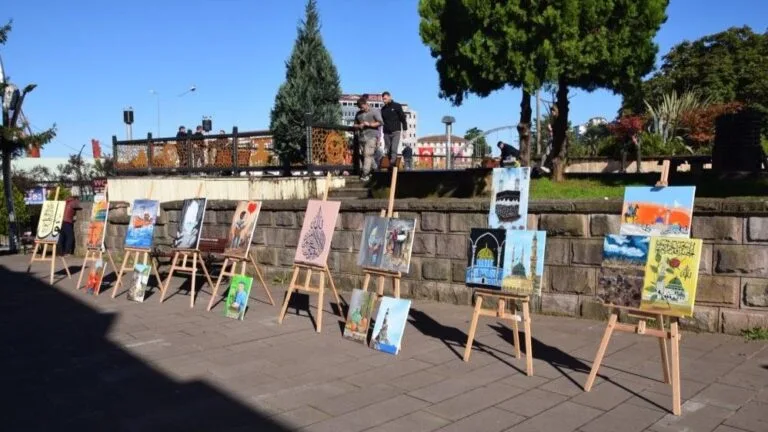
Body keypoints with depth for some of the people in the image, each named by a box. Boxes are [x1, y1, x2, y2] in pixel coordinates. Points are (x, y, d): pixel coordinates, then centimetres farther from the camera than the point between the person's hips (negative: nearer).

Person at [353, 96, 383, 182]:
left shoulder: (375, 112, 4)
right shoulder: (358, 114, 19)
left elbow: (380, 123, -4)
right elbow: (355, 124, 26)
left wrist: (369, 124, -14)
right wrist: (358, 126, 3)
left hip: (372, 136, -6)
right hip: (362, 136, 6)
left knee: (368, 154, -16)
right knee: (365, 154, 3)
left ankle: (365, 174, -21)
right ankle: (371, 170, 12)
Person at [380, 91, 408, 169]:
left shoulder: (397, 106, 2)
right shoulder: (383, 109, 14)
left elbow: (403, 118, 1)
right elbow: (381, 121, 17)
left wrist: (404, 130, -5)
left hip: (396, 131, -4)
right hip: (386, 133, 4)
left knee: (394, 149, -17)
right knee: (388, 150, 2)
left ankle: (392, 163, -24)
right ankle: (390, 165, 7)